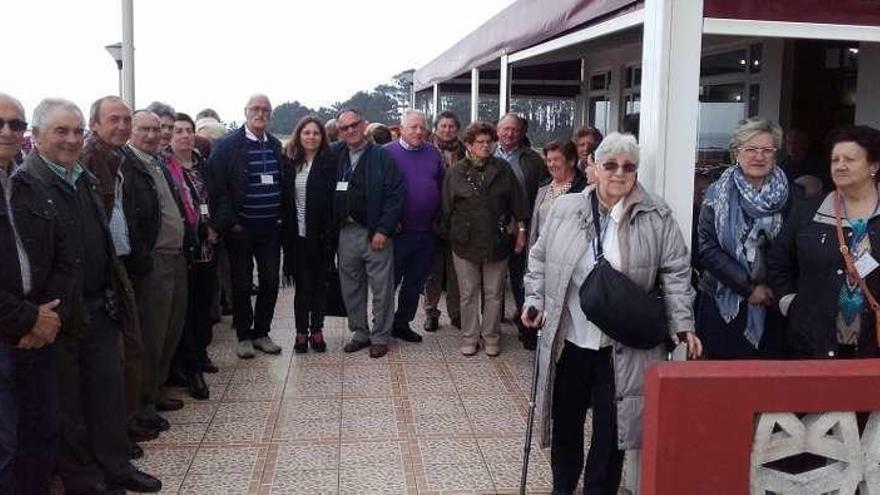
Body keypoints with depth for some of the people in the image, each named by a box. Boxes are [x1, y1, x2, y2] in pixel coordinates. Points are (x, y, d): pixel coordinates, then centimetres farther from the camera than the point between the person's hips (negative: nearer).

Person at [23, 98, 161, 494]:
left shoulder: (86, 179, 12)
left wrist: (114, 290, 15)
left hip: (99, 306, 7)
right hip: (62, 311, -7)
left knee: (108, 387, 15)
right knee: (67, 399, 7)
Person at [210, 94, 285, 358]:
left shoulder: (276, 146, 8)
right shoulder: (227, 146, -6)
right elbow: (218, 188, -10)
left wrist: (282, 217, 6)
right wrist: (230, 222, -14)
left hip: (271, 228, 4)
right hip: (241, 228, -4)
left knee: (271, 282, 7)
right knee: (242, 285, 6)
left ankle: (261, 333, 23)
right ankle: (244, 335, 21)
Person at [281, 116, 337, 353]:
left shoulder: (329, 162, -2)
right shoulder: (291, 163, 4)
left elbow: (333, 198, -4)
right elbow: (285, 199, 6)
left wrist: (329, 233, -10)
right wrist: (287, 231, -1)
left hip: (320, 234, -1)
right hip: (297, 234, 1)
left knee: (319, 284, 9)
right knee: (302, 285, 6)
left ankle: (316, 330, 18)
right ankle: (301, 332, 14)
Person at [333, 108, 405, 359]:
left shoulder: (382, 156, -4)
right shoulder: (335, 155, 8)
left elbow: (397, 194, -9)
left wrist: (383, 230, -13)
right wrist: (332, 226, 2)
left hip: (376, 233, -4)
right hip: (346, 232, 4)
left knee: (381, 288, 2)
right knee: (351, 287, 11)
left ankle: (380, 336, 14)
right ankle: (359, 333, 25)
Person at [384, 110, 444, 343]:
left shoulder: (433, 153, 8)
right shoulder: (387, 153, -5)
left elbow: (442, 187, 12)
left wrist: (438, 219, 6)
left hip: (426, 231, 4)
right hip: (398, 231, -4)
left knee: (415, 283, 12)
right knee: (390, 280, 4)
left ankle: (402, 323, 26)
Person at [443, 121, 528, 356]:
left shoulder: (502, 169, 3)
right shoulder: (455, 173, 0)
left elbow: (517, 202, 4)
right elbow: (446, 209, 3)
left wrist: (521, 230, 0)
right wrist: (449, 235, 1)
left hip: (497, 242, 1)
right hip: (465, 242, 0)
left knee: (494, 293, 8)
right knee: (468, 293, 8)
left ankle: (491, 337, 21)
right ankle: (469, 337, 20)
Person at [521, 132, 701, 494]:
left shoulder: (657, 217, -2)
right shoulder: (565, 209, 3)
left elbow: (675, 273, -1)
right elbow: (540, 260, 10)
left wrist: (682, 324, -7)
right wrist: (535, 301, 0)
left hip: (624, 346, -2)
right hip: (568, 339, 2)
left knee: (611, 426, 6)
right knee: (565, 420, 15)